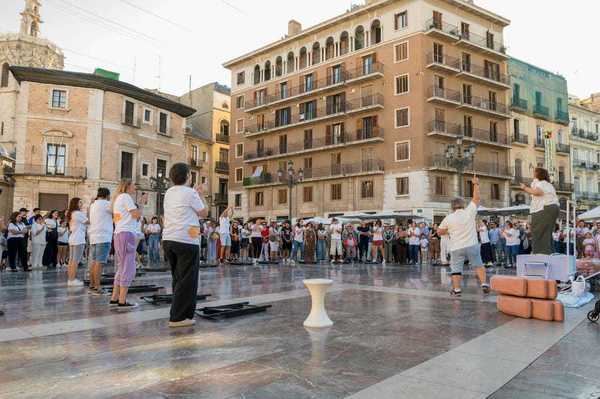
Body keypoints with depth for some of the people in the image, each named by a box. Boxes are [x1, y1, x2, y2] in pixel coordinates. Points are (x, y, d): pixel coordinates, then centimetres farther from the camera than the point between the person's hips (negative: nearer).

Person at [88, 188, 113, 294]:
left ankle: (92, 285, 14)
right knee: (100, 262, -10)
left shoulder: (93, 205, 20)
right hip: (103, 237, -9)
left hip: (93, 237, 9)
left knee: (93, 261, 11)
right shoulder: (105, 204, -6)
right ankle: (97, 287, -12)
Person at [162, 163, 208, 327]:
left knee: (178, 279, 17)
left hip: (168, 239, 8)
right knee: (187, 281, -1)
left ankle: (185, 313, 24)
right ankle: (177, 317, -1)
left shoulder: (168, 193, 13)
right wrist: (201, 195, 12)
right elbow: (204, 213, 0)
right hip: (186, 240, -8)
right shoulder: (190, 193, -9)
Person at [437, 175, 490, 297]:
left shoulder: (448, 218, -1)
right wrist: (476, 184, 18)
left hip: (456, 248, -1)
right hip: (472, 245, 1)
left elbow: (439, 232, 7)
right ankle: (484, 284, 7)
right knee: (478, 265, 14)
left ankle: (456, 289, 3)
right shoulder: (469, 212, -1)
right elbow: (477, 198, 10)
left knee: (456, 268, 5)